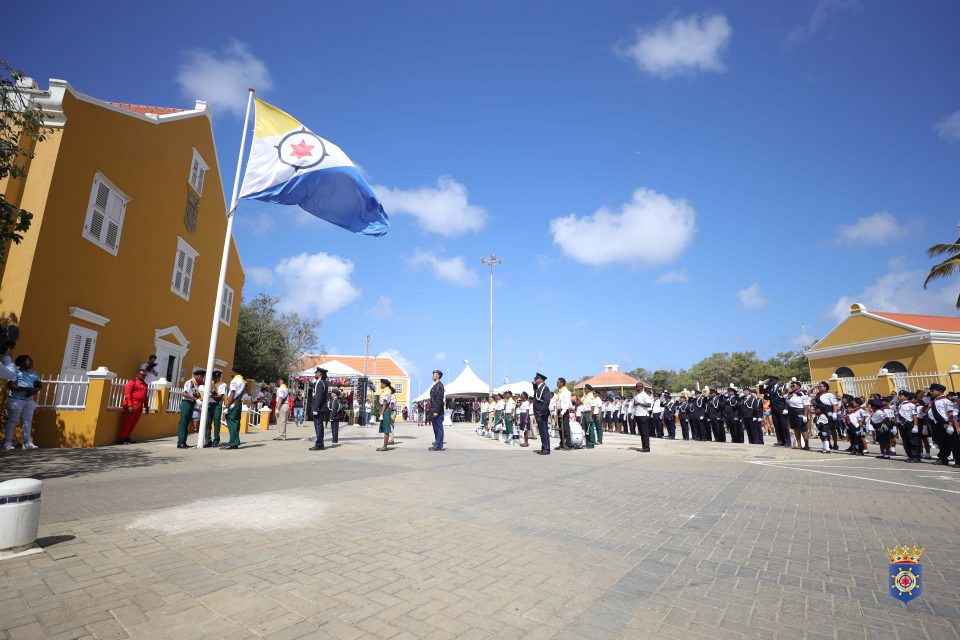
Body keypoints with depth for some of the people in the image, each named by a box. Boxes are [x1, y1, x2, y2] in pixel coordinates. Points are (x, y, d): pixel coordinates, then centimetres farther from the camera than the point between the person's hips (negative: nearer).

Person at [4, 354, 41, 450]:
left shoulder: (34, 374, 14)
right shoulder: (16, 372, -4)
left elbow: (38, 385, 14)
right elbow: (10, 385, -13)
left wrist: (35, 390, -7)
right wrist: (25, 389, -22)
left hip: (29, 401, 5)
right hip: (16, 400, -5)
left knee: (27, 422, 3)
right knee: (12, 421, 0)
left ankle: (27, 442, 4)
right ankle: (7, 442, 8)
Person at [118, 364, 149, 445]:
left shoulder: (145, 384, 17)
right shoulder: (132, 382, -5)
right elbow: (127, 394, -13)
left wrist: (146, 406, 14)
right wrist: (130, 405, -21)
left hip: (140, 407, 7)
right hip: (131, 406, -7)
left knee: (133, 423, 10)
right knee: (127, 423, -2)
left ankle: (127, 437, 21)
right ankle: (121, 439, 6)